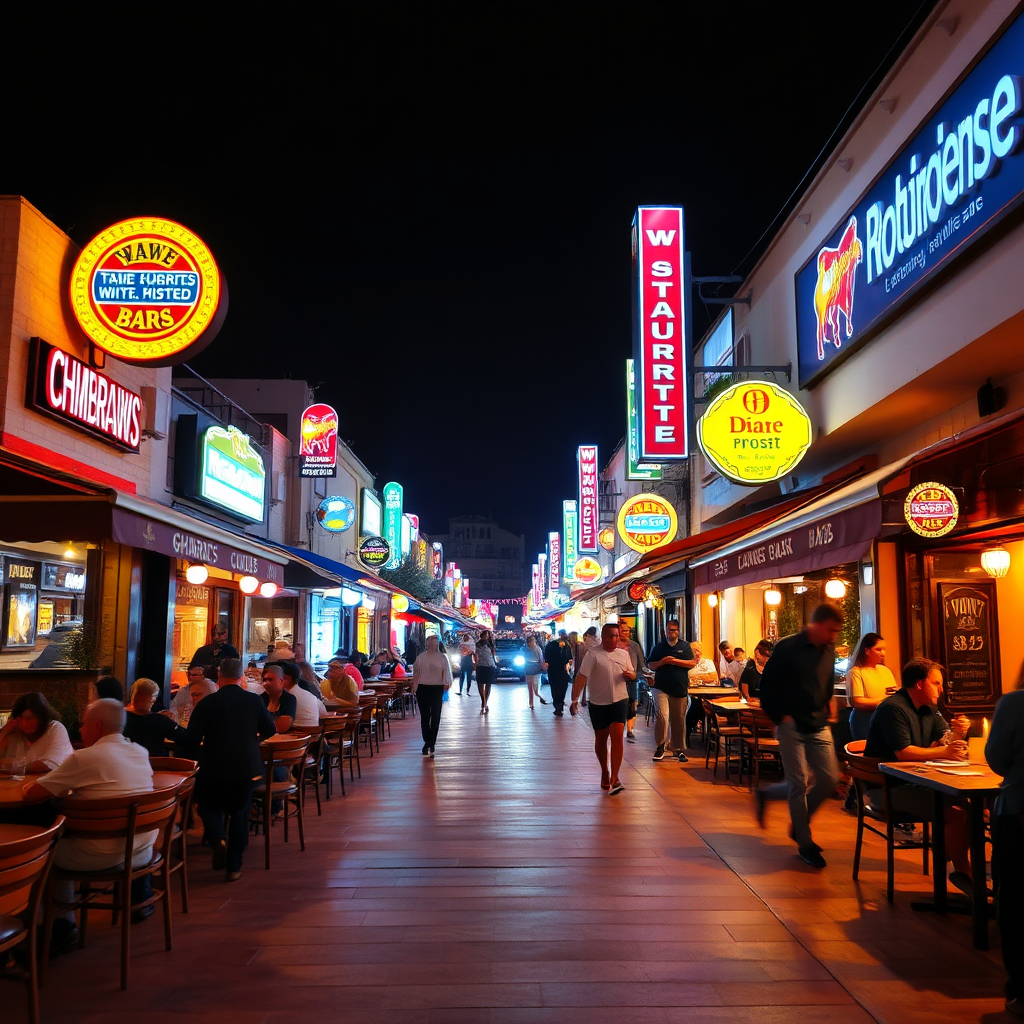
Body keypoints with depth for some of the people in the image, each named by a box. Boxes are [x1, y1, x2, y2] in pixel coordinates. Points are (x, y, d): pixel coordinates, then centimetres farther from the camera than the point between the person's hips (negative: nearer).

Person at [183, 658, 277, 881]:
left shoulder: (207, 703, -10)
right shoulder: (255, 701, -3)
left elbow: (192, 738, -11)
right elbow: (270, 730, 7)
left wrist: (204, 748, 11)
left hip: (214, 767, -2)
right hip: (247, 766, 2)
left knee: (209, 807, 20)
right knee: (240, 813, 16)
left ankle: (218, 838, -9)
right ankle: (234, 866, 18)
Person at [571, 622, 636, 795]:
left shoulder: (624, 653, 6)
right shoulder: (593, 654, -8)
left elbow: (632, 674, 18)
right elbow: (581, 677, -15)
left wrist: (630, 674, -8)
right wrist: (575, 700, -23)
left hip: (620, 700, 2)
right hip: (598, 703, -2)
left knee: (617, 736, -12)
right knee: (601, 739, 11)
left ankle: (614, 778, -11)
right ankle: (605, 772, 31)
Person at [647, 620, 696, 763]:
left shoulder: (685, 646, 9)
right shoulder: (659, 646, 11)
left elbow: (692, 663, 1)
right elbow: (651, 665, 10)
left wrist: (675, 661, -9)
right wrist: (662, 662, -8)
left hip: (680, 688, 1)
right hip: (661, 688, -1)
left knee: (679, 720, 5)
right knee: (662, 715, -16)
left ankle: (679, 749, 16)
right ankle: (660, 747, -4)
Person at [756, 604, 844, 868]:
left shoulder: (829, 651, 8)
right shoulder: (787, 648, -12)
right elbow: (767, 686, -7)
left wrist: (829, 701, 6)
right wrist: (781, 717, -12)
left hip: (819, 726, 7)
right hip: (792, 726, -6)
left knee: (829, 779, 3)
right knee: (799, 784, -4)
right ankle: (805, 843, 10)